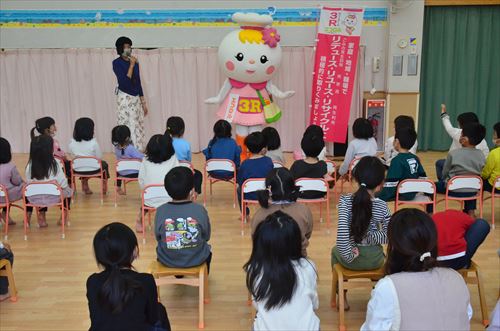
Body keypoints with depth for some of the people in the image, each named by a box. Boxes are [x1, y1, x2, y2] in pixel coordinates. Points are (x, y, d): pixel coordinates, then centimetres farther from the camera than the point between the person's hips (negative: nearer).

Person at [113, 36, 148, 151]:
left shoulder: (134, 62, 10)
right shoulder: (117, 63, -7)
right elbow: (124, 81, -18)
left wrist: (143, 102, 14)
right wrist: (131, 65, -15)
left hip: (136, 99, 6)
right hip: (125, 98, -6)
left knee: (138, 128, 5)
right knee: (126, 128, -7)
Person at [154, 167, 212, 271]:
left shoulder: (161, 211, -18)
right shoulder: (200, 210, -19)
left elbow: (158, 237, -5)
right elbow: (206, 237, -7)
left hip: (167, 260, 1)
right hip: (196, 259, 0)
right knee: (207, 247, 33)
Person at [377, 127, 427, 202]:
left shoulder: (397, 160, -18)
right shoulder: (415, 158, 5)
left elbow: (390, 184, -22)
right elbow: (423, 178, 9)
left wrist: (380, 198, -16)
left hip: (402, 195, -9)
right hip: (412, 194, 9)